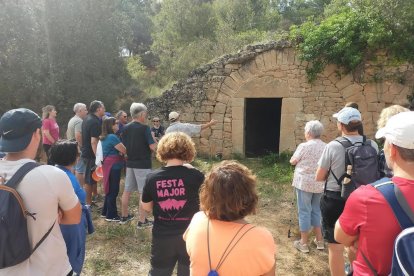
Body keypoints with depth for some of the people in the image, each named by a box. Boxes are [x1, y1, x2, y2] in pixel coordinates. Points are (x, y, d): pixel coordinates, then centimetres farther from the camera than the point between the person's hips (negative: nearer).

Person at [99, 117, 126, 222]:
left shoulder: (105, 137, 13)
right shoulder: (112, 137, -18)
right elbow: (124, 150, -19)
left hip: (109, 165, 10)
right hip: (114, 166, -10)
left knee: (110, 190, 18)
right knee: (114, 191, -1)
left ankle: (105, 212, 28)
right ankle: (111, 215, 8)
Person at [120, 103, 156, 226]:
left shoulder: (125, 128, 4)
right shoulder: (144, 128, -16)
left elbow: (124, 147, 10)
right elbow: (153, 147, -17)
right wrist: (153, 138, 1)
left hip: (130, 163, 7)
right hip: (143, 164, -7)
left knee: (127, 190, 16)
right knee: (143, 193, 2)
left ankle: (124, 216, 29)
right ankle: (142, 221, 8)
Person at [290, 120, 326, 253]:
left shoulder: (304, 146, -14)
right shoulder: (326, 147, 1)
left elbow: (293, 161, -3)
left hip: (304, 183, -5)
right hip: (320, 184, 5)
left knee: (304, 211, 5)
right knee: (316, 210, 19)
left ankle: (304, 243, 14)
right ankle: (319, 240, 28)